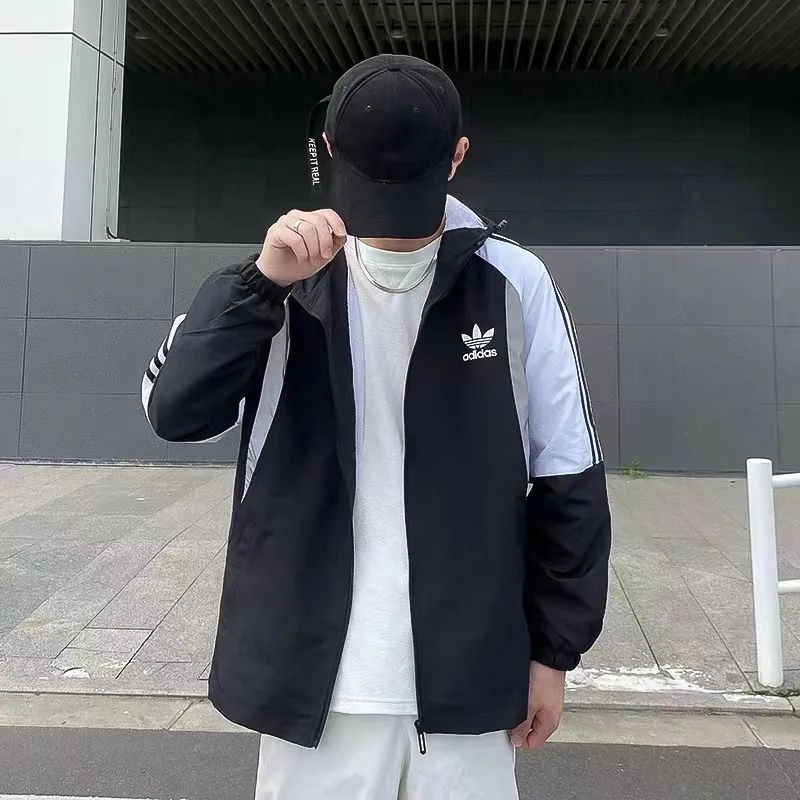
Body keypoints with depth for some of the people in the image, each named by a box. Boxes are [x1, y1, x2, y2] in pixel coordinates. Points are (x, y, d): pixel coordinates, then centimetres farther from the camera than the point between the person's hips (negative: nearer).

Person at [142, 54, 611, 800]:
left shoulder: (514, 285, -5)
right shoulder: (290, 277, -1)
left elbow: (566, 482, 0)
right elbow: (175, 411, -9)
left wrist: (553, 650, 3)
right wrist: (262, 283, -21)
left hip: (464, 677, 0)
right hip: (314, 676, 1)